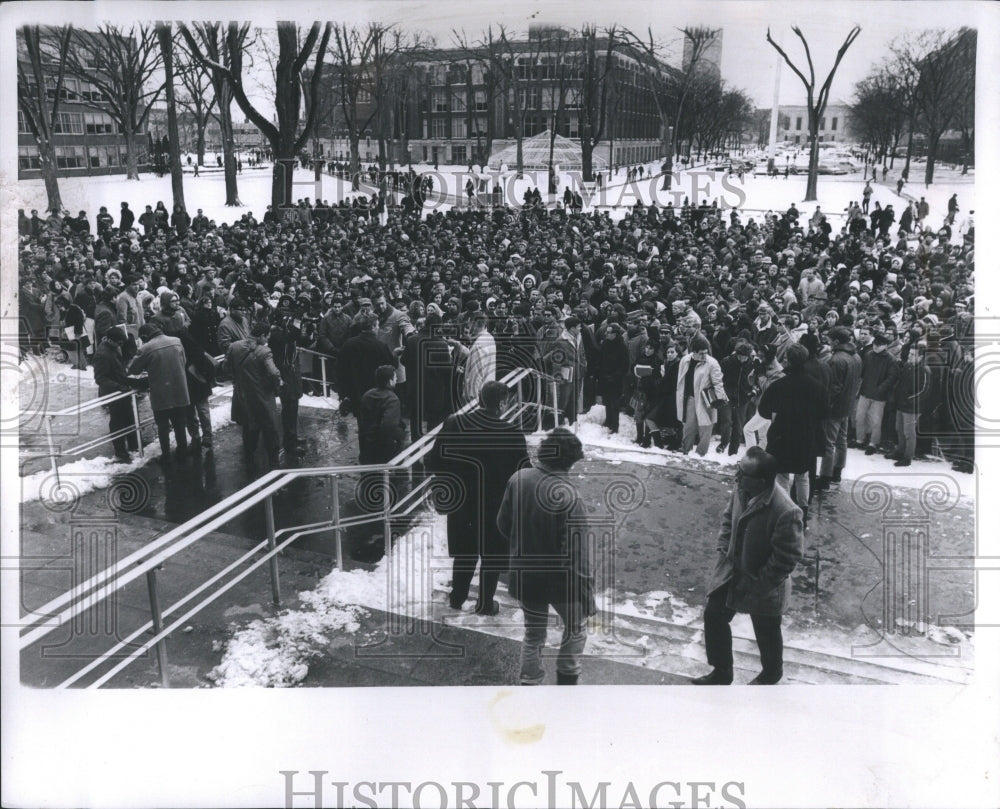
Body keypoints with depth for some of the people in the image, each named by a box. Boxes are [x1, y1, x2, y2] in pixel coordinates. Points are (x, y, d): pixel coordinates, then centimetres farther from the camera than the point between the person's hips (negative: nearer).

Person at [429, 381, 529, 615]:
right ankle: (485, 604, 27)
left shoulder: (453, 424, -12)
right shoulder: (513, 436, -19)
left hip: (461, 504, 3)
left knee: (464, 552, 22)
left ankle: (457, 598, 35)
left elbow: (434, 462, -7)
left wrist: (447, 485, 9)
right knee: (492, 556, 16)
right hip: (496, 508, -3)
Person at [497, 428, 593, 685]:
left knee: (533, 633, 23)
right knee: (575, 628, 23)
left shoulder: (518, 479, -11)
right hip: (561, 579, -5)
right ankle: (566, 681, 33)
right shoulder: (567, 496, -28)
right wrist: (587, 597, -14)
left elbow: (503, 524, 3)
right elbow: (577, 553, -24)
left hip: (524, 576, 5)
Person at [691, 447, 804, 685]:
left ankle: (771, 673, 49)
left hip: (763, 586, -6)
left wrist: (757, 583, -18)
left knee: (767, 634, 18)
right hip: (731, 571, 6)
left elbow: (787, 558, -24)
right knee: (714, 615, 16)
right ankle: (721, 671, 39)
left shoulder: (786, 512, -34)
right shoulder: (742, 489, -14)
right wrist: (723, 551, -1)